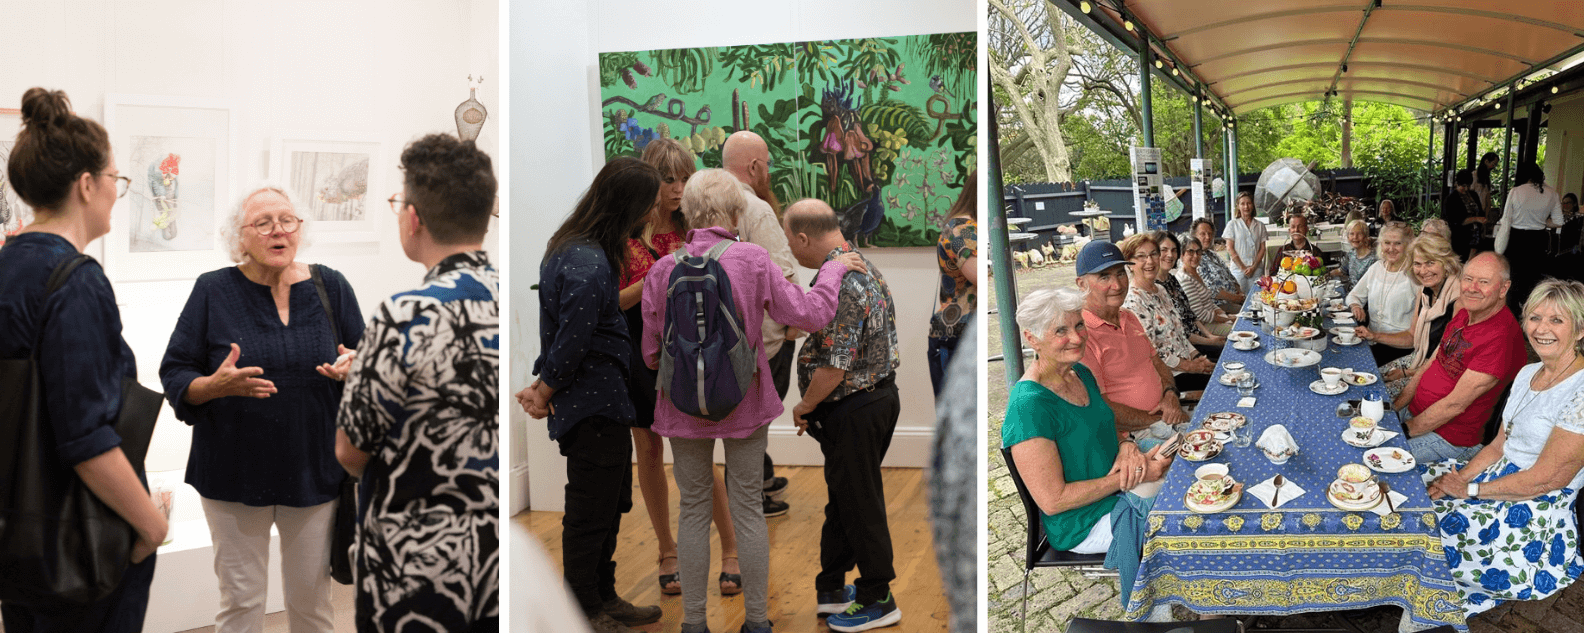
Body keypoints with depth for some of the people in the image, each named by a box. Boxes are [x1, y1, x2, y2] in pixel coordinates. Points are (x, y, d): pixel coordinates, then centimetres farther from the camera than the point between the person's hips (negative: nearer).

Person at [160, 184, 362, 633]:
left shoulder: (330, 287, 3)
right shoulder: (213, 291, -2)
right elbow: (174, 376, -1)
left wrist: (353, 370, -16)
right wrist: (217, 385, -21)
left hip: (314, 473, 1)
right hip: (234, 474, -1)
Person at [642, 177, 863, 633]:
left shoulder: (662, 271, -9)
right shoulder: (753, 261, -13)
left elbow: (651, 353, -2)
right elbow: (810, 315, -11)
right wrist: (833, 269, 4)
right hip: (744, 404, 0)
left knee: (694, 510, 12)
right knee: (748, 508, 12)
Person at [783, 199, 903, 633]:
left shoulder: (839, 284, -24)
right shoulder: (864, 265, 10)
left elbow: (834, 366, -27)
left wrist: (804, 406, -9)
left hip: (853, 411, -10)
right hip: (879, 397, 10)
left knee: (859, 505, 2)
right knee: (842, 498, 18)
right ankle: (829, 589, 30)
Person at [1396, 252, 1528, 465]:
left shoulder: (1502, 335, -25)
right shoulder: (1464, 315, 4)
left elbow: (1455, 405, -24)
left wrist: (1406, 429, -18)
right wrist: (1394, 406, 3)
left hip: (1449, 437, -9)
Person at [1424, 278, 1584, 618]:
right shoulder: (1528, 373, 8)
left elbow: (1546, 478, -21)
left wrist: (1471, 489, -14)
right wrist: (1459, 478, -6)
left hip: (1537, 515, -9)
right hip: (1497, 475, 9)